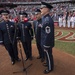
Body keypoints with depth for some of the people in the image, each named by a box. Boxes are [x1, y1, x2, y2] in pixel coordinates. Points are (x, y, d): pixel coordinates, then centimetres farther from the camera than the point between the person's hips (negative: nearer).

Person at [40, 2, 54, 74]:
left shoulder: (48, 20, -29)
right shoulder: (45, 18, 3)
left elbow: (48, 35, -28)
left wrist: (46, 46, -21)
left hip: (47, 43, -9)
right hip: (46, 42, 9)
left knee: (48, 55, 11)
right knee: (48, 55, 26)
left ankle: (50, 68, 30)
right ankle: (49, 63, 46)